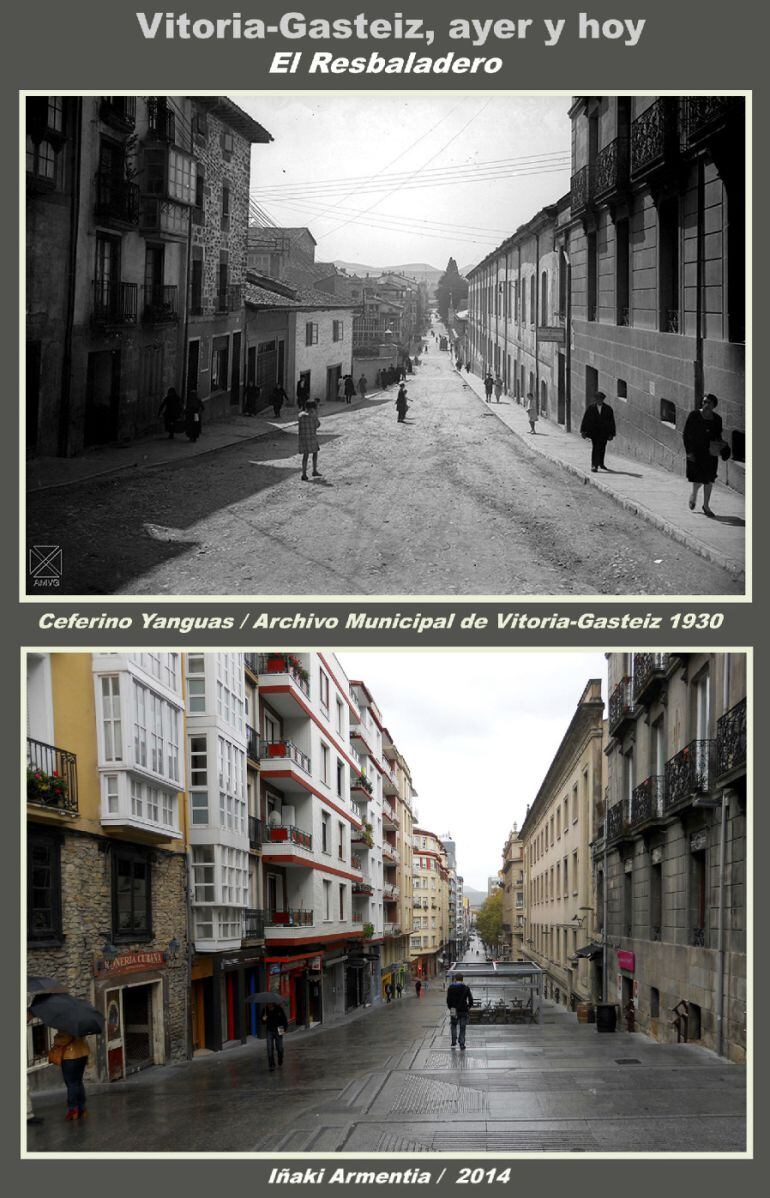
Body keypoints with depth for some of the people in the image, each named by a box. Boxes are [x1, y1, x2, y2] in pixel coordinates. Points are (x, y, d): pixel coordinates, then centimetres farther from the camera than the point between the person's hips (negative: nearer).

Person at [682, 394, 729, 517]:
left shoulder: (717, 419, 3)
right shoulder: (694, 416, -8)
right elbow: (685, 434, -5)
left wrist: (721, 446, -4)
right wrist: (688, 451, -12)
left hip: (710, 452, 4)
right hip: (696, 451, -4)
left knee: (709, 480, 5)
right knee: (698, 480, -8)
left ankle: (706, 506, 19)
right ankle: (693, 495, 26)